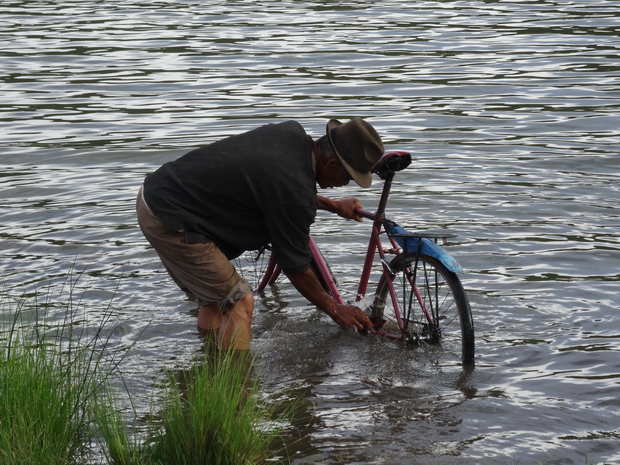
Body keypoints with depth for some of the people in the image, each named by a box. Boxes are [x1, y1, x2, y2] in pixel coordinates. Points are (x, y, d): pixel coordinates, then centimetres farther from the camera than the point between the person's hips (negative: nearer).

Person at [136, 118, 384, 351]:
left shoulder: (292, 134, 1)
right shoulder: (293, 189, -24)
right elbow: (295, 266, -12)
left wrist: (334, 206, 30)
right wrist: (334, 309, 1)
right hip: (170, 223, -10)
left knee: (216, 296, 23)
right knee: (239, 301, -6)